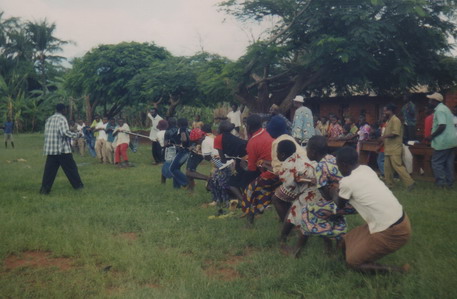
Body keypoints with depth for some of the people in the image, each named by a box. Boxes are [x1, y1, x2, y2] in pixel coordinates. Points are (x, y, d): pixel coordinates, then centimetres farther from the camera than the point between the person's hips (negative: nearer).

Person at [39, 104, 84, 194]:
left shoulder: (49, 119, 13)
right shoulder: (62, 119, -9)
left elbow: (46, 133, 17)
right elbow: (65, 132, -19)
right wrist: (77, 134, -7)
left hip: (50, 149, 6)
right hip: (63, 149, -6)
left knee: (49, 170, 5)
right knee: (71, 167, 6)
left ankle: (44, 188, 1)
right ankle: (78, 184, 15)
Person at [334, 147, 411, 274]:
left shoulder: (346, 182, -18)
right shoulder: (366, 169, 2)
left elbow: (339, 204, 4)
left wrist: (334, 191, 22)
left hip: (391, 233, -8)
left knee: (353, 261, 7)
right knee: (349, 240, 18)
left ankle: (398, 271, 5)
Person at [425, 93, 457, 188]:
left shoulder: (439, 110, -15)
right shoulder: (445, 108, 15)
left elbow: (442, 126, -25)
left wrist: (432, 136, -16)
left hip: (443, 141, -10)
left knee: (436, 162, 0)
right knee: (449, 162, 12)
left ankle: (441, 182, 2)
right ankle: (449, 182, 17)